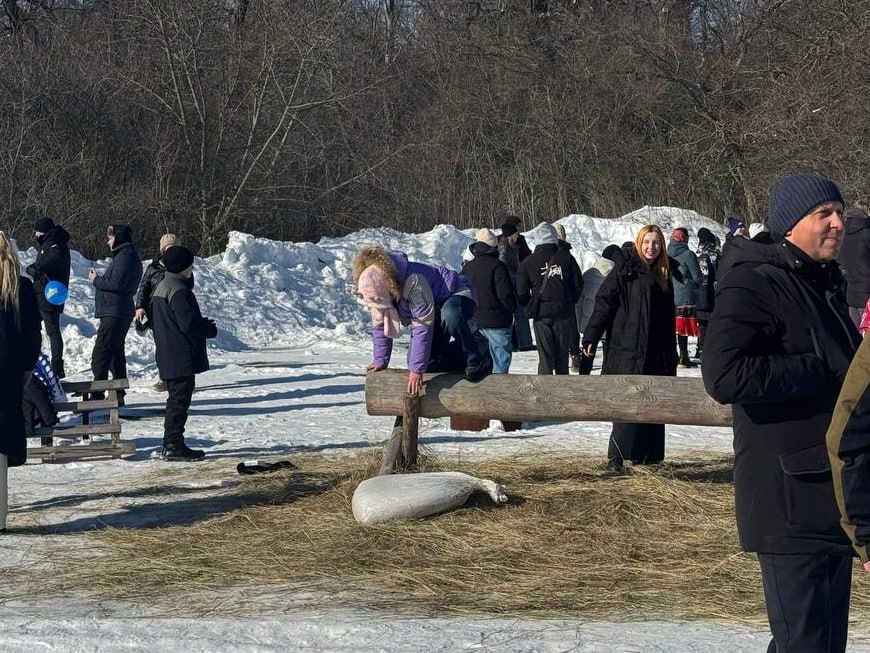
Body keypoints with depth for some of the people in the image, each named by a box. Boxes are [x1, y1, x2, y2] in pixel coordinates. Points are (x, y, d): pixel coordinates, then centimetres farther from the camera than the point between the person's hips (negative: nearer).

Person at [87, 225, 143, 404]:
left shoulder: (124, 256, -14)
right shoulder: (129, 255, 19)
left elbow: (116, 283, -22)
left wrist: (96, 280, -8)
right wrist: (100, 279, 9)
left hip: (114, 313, -11)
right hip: (122, 312, 11)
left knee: (100, 354, -11)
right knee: (116, 353, 16)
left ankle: (97, 396, -14)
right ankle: (118, 395, 21)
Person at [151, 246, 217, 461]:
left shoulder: (161, 287, 15)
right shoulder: (178, 290, -18)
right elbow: (188, 323, -23)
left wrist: (203, 325, 17)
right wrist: (211, 329, -4)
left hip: (167, 357, 10)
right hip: (182, 357, -10)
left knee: (176, 399, 16)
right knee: (180, 399, -7)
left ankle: (171, 444, 21)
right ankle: (174, 445, -7)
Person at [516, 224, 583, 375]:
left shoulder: (528, 263, -2)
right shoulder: (566, 257, -2)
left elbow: (522, 294, 1)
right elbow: (578, 284, 2)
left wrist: (531, 305, 19)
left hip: (541, 313, -1)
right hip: (564, 313, 1)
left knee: (545, 356, 0)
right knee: (562, 353, 13)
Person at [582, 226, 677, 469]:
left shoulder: (663, 276, 15)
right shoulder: (624, 270, -4)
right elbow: (604, 302, -10)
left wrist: (671, 357, 21)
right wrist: (591, 337, -18)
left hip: (656, 354, 7)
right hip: (627, 349, -7)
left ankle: (648, 454, 13)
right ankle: (616, 456, -11)